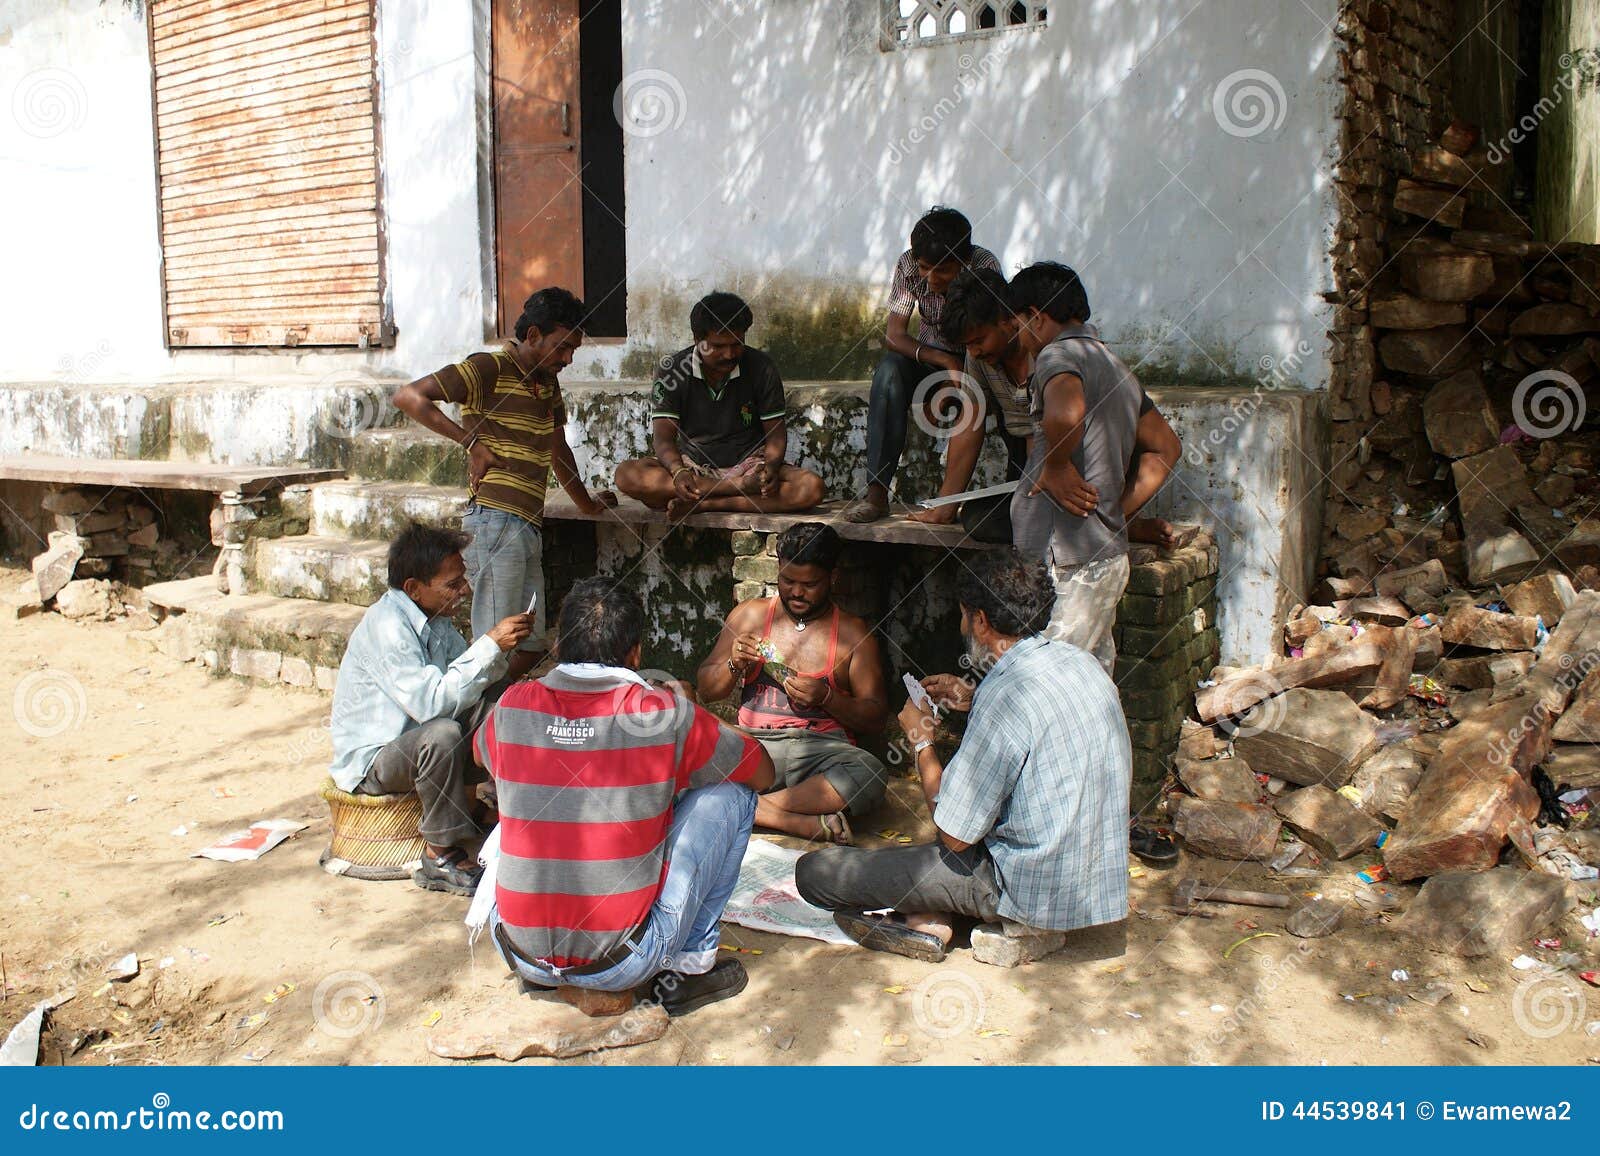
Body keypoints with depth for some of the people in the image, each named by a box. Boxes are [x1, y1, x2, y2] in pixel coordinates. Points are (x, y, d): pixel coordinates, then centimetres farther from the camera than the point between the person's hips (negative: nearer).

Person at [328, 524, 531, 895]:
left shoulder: (433, 617, 1)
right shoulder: (386, 625, -26)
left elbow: (475, 680, 5)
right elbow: (432, 702, -35)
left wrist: (502, 648, -15)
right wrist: (490, 644, -32)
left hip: (410, 741, 9)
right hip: (368, 761, -8)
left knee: (486, 706, -5)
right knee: (442, 734, -33)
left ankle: (463, 810, 0)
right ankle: (440, 857, -18)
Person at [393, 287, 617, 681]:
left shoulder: (547, 383, 19)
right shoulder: (489, 369, -6)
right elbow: (407, 396, -12)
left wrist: (586, 503, 42)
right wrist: (472, 442, -13)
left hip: (528, 527, 9)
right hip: (496, 521, -9)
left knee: (531, 646, 10)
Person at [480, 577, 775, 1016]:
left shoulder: (513, 706, -2)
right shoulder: (665, 714, -12)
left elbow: (482, 754, 23)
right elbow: (763, 774, 5)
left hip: (522, 957, 4)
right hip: (623, 966, -4)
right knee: (729, 793, 7)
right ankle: (690, 966, 11)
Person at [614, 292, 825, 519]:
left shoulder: (761, 368, -3)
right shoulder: (673, 370, -5)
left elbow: (776, 431, 0)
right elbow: (663, 436, -10)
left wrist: (771, 466, -24)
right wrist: (678, 472, -32)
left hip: (748, 464, 0)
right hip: (693, 466, 0)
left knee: (812, 488, -29)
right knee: (626, 474, -28)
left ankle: (704, 504, -30)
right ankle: (741, 487, -31)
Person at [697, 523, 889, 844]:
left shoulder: (854, 633, 10)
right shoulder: (749, 615, 14)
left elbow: (876, 717, 6)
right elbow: (706, 691, 16)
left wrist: (826, 697, -12)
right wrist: (734, 665, -5)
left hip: (823, 748, -1)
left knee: (870, 775, -36)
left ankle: (750, 807, -31)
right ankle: (808, 823, -31)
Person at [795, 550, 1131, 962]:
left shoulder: (1004, 695, -24)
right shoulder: (1080, 661, 2)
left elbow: (955, 835, -18)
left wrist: (921, 741, -4)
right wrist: (970, 702, 20)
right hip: (1099, 877, 9)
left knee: (814, 871, -10)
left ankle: (928, 921, 11)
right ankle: (930, 920, 15)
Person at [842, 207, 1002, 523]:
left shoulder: (985, 266, -22)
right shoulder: (909, 265, -17)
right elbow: (894, 335, -20)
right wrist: (945, 361, -35)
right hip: (929, 355, 1)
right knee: (889, 369, -31)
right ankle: (876, 493, -35)